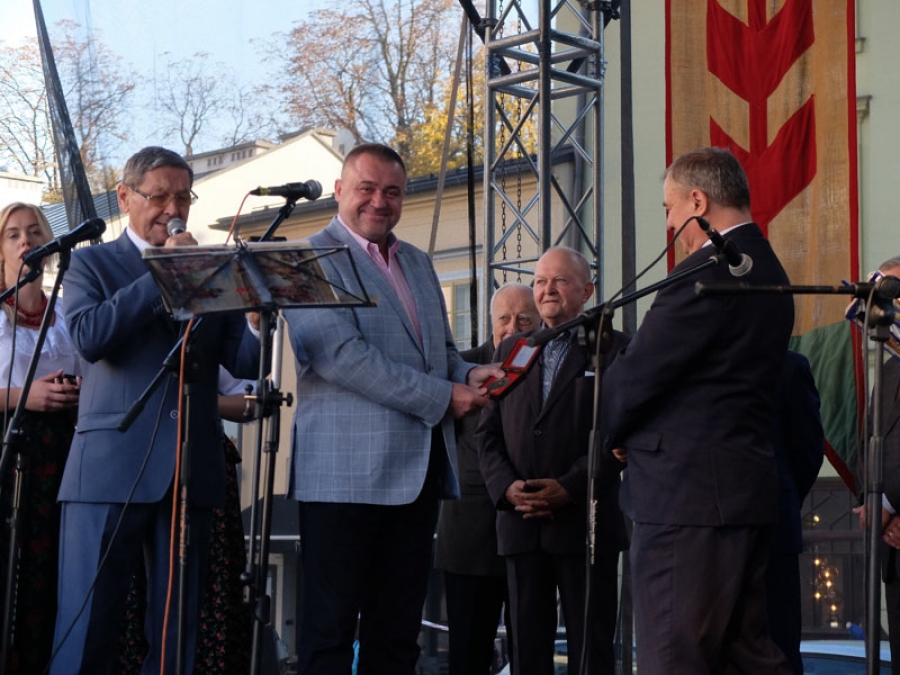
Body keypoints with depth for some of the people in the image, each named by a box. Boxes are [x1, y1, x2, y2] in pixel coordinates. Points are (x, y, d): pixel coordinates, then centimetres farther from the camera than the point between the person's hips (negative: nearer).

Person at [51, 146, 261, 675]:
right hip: (113, 468, -3)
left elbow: (245, 362, 5)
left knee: (177, 632, 5)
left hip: (191, 470, 3)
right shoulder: (92, 264, 9)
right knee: (87, 629, -5)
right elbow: (89, 337, -11)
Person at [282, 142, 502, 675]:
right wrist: (442, 397, -16)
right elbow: (338, 354, -17)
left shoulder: (417, 263, 20)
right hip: (346, 473, -7)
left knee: (398, 632, 9)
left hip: (419, 471, 8)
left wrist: (468, 375, 1)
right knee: (331, 630, -3)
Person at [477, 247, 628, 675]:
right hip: (520, 523, 4)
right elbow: (489, 432, 12)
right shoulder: (511, 350, 17)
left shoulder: (612, 348, 3)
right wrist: (506, 487, -5)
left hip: (585, 521, -4)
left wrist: (570, 488, -15)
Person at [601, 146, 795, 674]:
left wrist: (617, 431, 6)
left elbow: (638, 372, -14)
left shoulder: (707, 273, -16)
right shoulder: (768, 270, 15)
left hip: (687, 492, -10)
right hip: (749, 491, 10)